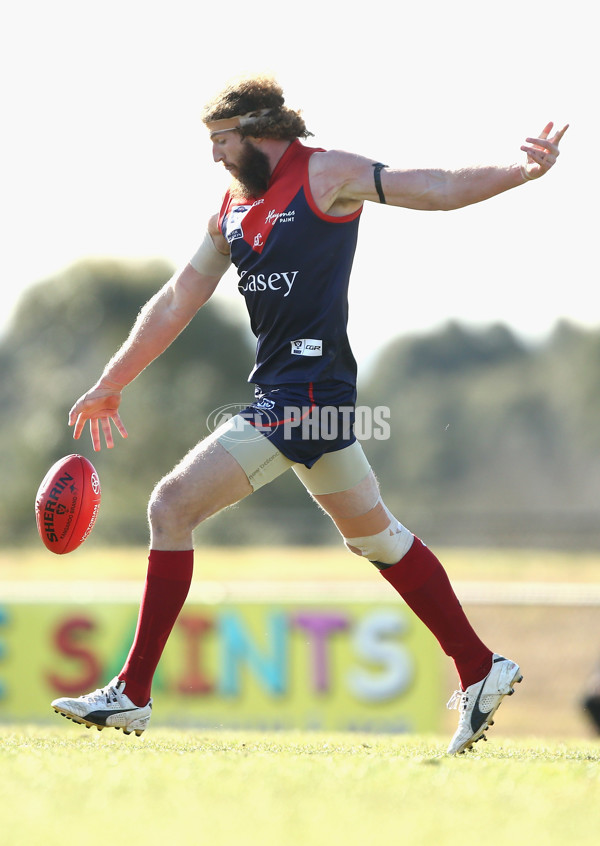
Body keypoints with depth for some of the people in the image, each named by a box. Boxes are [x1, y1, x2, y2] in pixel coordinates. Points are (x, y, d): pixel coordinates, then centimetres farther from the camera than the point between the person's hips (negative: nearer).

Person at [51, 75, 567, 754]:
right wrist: (110, 386, 25)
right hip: (281, 388, 9)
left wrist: (523, 171, -27)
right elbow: (176, 302, 22)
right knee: (374, 535, 16)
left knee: (172, 506, -12)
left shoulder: (324, 175, -6)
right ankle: (481, 671, 24)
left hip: (307, 387, -9)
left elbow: (437, 189, -11)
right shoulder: (233, 211, 16)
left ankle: (132, 694, -9)